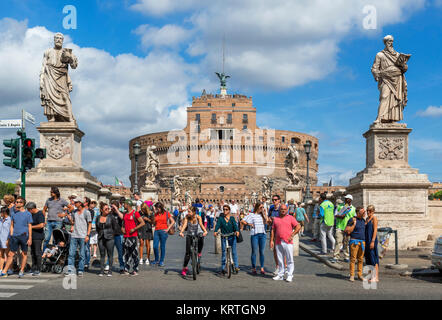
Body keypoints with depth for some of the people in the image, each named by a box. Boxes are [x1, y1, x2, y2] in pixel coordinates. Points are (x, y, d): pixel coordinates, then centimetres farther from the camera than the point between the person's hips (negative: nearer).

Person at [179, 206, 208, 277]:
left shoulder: (198, 217, -15)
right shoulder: (187, 217, -12)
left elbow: (201, 224, -29)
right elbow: (184, 225, -24)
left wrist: (205, 231, -48)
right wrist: (181, 232, -43)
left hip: (198, 233, -1)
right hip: (190, 235, 1)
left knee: (201, 238, -38)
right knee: (188, 252, -2)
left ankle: (199, 252, -13)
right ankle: (184, 268, 13)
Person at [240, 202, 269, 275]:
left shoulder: (263, 215, 13)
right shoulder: (252, 215, 0)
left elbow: (266, 221, -2)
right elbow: (242, 221, -2)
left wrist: (264, 213, 0)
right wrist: (249, 224, -9)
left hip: (263, 234, 3)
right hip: (254, 234, -3)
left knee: (262, 252, 6)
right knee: (254, 252, 2)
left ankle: (262, 268, 11)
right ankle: (254, 268, 10)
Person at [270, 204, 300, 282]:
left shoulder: (290, 218, 6)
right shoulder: (276, 219, 15)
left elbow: (298, 227, 1)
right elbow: (273, 230, 15)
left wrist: (292, 235, -6)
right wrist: (271, 240, 8)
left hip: (288, 242, -3)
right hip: (278, 243, 3)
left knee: (289, 260, -3)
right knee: (280, 260, 8)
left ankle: (289, 275, 1)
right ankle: (280, 274, 16)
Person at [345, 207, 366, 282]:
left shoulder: (363, 220, 13)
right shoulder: (352, 220, -7)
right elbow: (348, 231, -13)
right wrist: (354, 224, -16)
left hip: (362, 242, 6)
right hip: (354, 241, -6)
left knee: (360, 259, 8)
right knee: (353, 259, -5)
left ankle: (360, 275, 14)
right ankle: (352, 276, -1)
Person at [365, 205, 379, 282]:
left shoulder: (374, 218, -8)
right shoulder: (367, 218, 17)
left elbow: (375, 230, -14)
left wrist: (372, 241, -21)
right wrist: (365, 241, 17)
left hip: (372, 240, -9)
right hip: (366, 240, 9)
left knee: (374, 258, -8)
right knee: (368, 258, 9)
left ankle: (376, 277, -6)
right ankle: (371, 276, 14)